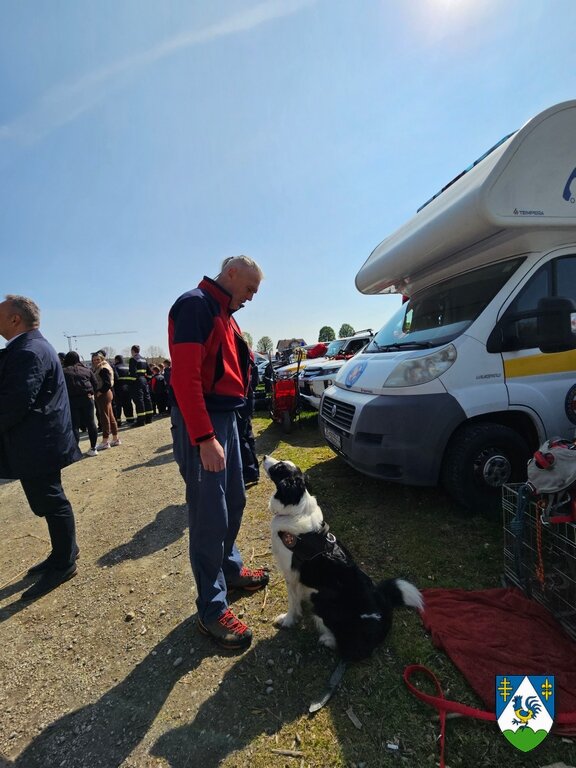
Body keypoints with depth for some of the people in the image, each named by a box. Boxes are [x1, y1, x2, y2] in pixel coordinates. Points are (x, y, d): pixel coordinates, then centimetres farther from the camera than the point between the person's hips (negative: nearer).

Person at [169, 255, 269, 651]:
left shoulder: (224, 313, 18)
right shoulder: (196, 304, -12)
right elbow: (184, 375, -22)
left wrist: (225, 425, 12)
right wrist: (204, 437, -24)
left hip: (226, 417, 10)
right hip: (202, 424, -10)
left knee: (234, 502, 19)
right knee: (210, 517, -1)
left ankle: (230, 567, 40)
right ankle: (212, 610, 15)